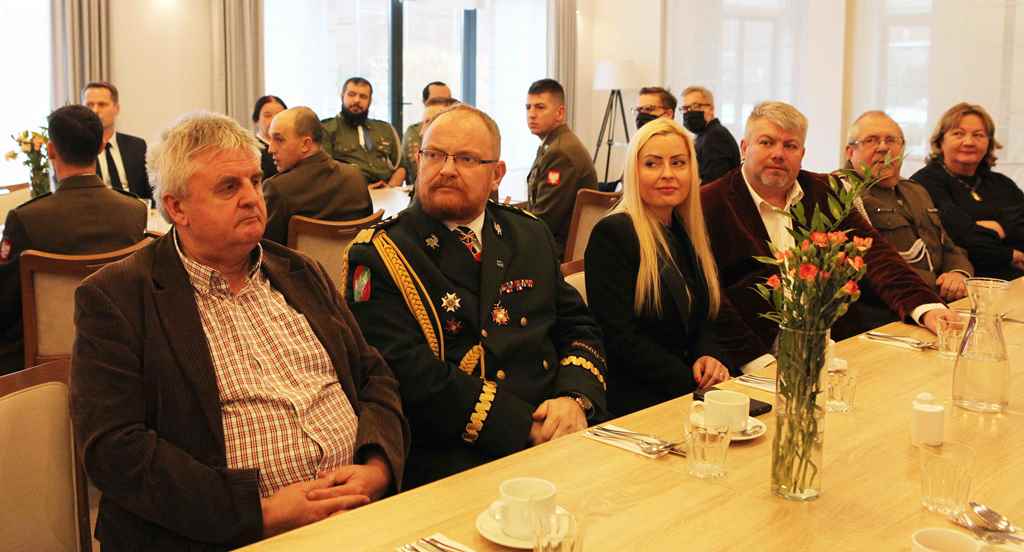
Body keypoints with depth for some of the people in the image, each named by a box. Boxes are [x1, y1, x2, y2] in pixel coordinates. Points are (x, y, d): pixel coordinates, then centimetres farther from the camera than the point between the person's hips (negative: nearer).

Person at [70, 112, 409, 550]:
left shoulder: (301, 274, 16)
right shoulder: (114, 298, -2)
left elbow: (374, 377, 16)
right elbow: (112, 448, -10)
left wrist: (377, 467, -4)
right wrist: (261, 512, -15)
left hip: (357, 512, 5)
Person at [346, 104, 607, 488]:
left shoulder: (531, 236, 16)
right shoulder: (378, 257, -2)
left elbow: (577, 327, 15)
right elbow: (411, 374, -13)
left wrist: (576, 399, -7)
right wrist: (525, 426, -18)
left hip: (555, 439, 6)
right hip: (449, 456, -5)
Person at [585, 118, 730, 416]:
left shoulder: (687, 233, 13)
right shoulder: (611, 234, -11)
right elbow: (619, 337, -15)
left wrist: (707, 357, -5)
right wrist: (691, 380, -17)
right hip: (634, 400, -7)